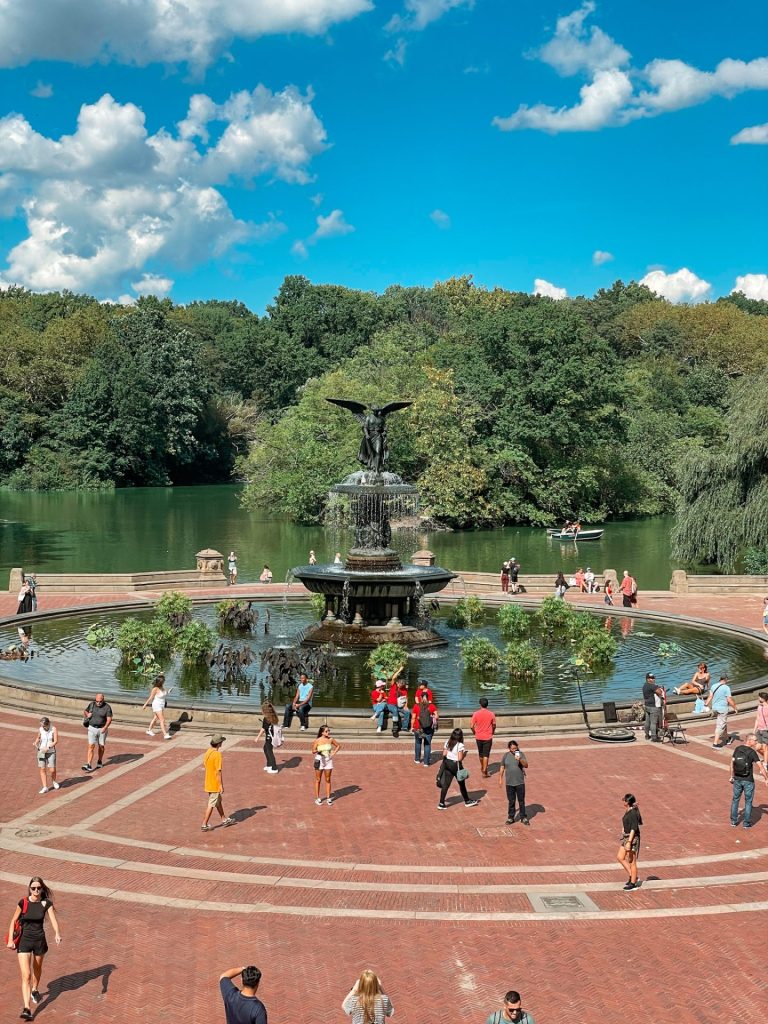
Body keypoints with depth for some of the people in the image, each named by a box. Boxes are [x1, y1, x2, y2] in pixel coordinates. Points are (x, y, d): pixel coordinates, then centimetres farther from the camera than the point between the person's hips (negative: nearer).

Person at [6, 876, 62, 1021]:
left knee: (37, 969, 25)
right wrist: (10, 939, -10)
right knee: (26, 975, -11)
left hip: (40, 940, 2)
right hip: (24, 941, -2)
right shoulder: (23, 903, -10)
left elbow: (53, 919, -16)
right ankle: (26, 1009, -14)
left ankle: (35, 990, 55)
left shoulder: (46, 903, -8)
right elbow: (13, 921, -2)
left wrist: (57, 933, -34)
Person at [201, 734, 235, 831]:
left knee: (219, 801, 22)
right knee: (211, 805, 2)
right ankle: (204, 825, 7)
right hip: (215, 784, -9)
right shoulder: (217, 754, -23)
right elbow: (218, 771, -23)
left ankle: (224, 819, 35)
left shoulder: (207, 752, 3)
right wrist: (221, 785, -17)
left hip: (208, 782, 9)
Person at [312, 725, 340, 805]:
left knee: (328, 780, 7)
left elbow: (338, 746, 10)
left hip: (328, 760, 2)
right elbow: (313, 751, -6)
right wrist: (318, 751, -27)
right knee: (318, 780, 6)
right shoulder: (318, 741, -10)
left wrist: (334, 753, -2)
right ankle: (318, 798, 14)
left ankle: (328, 797, 14)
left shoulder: (330, 739, -4)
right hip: (319, 760, -2)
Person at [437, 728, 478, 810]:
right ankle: (467, 801, 29)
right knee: (462, 784, 13)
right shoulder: (460, 745, -18)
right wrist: (464, 754, -2)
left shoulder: (447, 742, 0)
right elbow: (460, 758, -19)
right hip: (456, 765, -5)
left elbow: (444, 754, 3)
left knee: (445, 784, 6)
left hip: (447, 763, 5)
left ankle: (441, 803, 3)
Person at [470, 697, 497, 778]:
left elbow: (471, 726, -10)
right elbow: (494, 725, 2)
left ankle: (482, 768, 40)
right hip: (488, 737, -1)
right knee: (486, 755, 1)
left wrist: (474, 732, 10)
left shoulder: (476, 714, -10)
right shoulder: (491, 714, -8)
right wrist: (492, 732, 22)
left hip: (479, 737, 1)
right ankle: (484, 771, -5)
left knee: (480, 753, 20)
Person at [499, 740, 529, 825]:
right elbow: (502, 768, 8)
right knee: (511, 801, 9)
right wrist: (500, 779, 9)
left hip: (520, 782, -1)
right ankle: (511, 818, 20)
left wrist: (520, 760, -28)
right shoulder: (506, 756, 0)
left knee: (521, 801, 7)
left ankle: (524, 818, 17)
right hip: (509, 783, 1)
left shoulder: (521, 754, -5)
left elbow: (526, 765, -11)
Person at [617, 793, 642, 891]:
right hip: (626, 837, 10)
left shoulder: (633, 813, -21)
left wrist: (629, 842, -26)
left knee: (631, 862, 1)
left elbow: (634, 828, -24)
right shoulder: (628, 811, 8)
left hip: (632, 838, -10)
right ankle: (631, 876, 20)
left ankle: (633, 884, 11)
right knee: (620, 857, 11)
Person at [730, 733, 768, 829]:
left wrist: (732, 776, 15)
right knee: (748, 801, 11)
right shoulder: (752, 752, -16)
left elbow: (732, 763, 4)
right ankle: (747, 823, 16)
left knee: (735, 799, 18)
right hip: (748, 781, -4)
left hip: (737, 779, 4)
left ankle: (734, 821, 23)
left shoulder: (737, 749, -2)